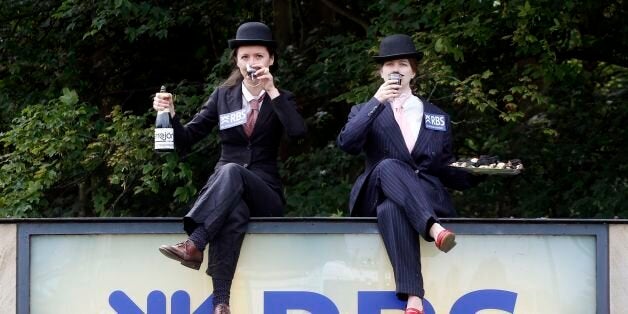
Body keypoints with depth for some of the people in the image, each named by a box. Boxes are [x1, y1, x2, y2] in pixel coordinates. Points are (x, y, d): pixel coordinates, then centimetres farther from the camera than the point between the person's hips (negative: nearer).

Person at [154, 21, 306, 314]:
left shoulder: (282, 99, 6)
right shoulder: (223, 96, 11)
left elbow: (298, 132, -16)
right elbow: (185, 141, 7)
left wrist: (272, 91, -19)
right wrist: (170, 114, -12)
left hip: (263, 194, -1)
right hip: (223, 190, 1)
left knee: (232, 171, -37)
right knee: (233, 212, -39)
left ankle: (193, 245, -49)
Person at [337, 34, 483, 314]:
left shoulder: (437, 117, 21)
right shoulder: (365, 111, 16)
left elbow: (444, 171, 21)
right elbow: (347, 144, -6)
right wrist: (376, 102, -13)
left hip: (427, 198, 1)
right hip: (379, 196, 0)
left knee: (391, 210, -38)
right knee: (388, 166, -38)